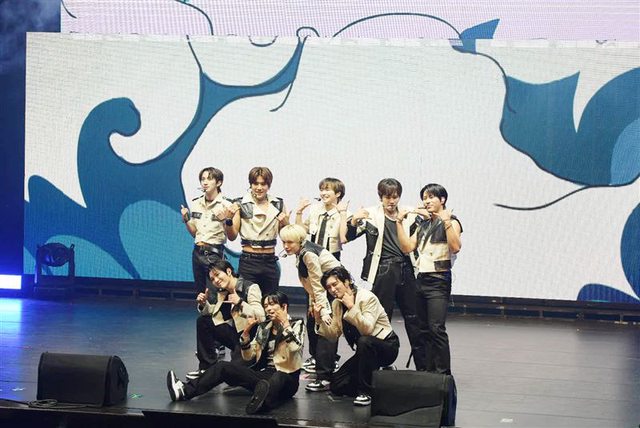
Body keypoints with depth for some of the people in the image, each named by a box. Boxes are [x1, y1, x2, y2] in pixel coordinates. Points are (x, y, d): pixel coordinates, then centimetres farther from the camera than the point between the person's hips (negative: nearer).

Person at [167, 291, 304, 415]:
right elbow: (248, 356, 10)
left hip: (285, 377, -6)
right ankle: (185, 391, -23)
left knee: (277, 379, -42)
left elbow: (295, 348, -19)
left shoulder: (297, 324, 1)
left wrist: (285, 323, -19)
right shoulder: (264, 327, 16)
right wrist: (246, 331, -2)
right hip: (264, 373, 6)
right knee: (223, 366, -10)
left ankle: (262, 401, -74)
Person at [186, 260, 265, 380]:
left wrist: (240, 302, -32)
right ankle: (207, 367, 2)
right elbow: (215, 315, 15)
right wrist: (204, 304, -2)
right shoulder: (222, 292, 8)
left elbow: (260, 317, -24)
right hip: (235, 333, 8)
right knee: (202, 322, -1)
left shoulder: (251, 288, -16)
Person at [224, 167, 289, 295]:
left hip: (270, 261, 3)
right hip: (248, 261, -3)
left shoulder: (278, 205, 7)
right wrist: (228, 219, -17)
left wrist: (285, 224, -7)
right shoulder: (241, 205, -1)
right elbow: (232, 236, -1)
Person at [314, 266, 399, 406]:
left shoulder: (367, 297, -19)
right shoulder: (337, 304, 3)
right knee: (336, 385, -6)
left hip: (387, 347, -7)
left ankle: (365, 392, -26)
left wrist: (352, 307, -33)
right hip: (365, 351, 7)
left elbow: (367, 329, -30)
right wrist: (319, 320, -11)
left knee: (364, 342, -41)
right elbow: (333, 335, 3)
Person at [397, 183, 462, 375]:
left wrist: (447, 223, -25)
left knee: (436, 328, -15)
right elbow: (407, 246, 12)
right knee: (424, 330, 9)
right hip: (422, 279, 8)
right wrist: (400, 222, 8)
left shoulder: (450, 222, -4)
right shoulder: (424, 225, 19)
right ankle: (429, 371, 14)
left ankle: (443, 373, -13)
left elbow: (455, 247, -20)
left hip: (439, 281, -8)